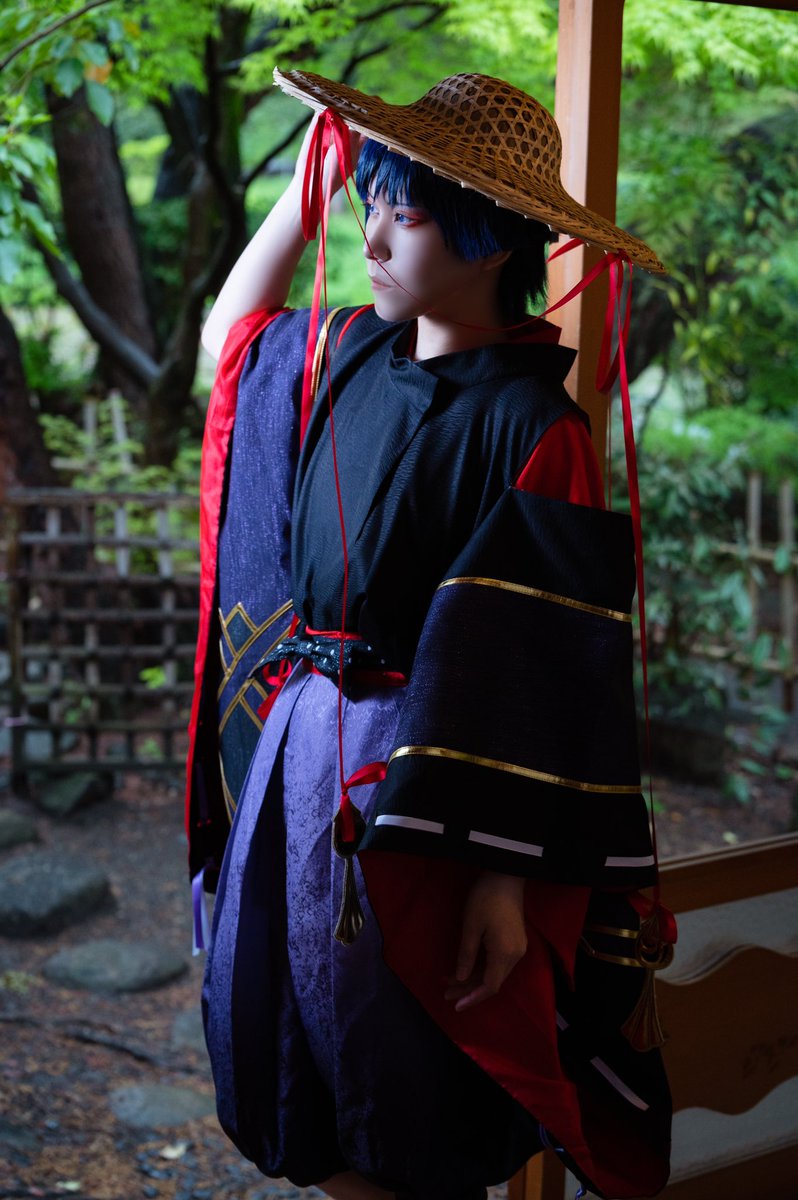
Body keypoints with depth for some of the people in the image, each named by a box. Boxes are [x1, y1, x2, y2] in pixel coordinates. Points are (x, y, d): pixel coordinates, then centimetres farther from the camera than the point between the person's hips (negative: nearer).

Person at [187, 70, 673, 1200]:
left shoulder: (531, 425, -17)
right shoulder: (348, 355, 3)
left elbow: (548, 682, -19)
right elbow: (231, 331, 26)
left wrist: (503, 880, -21)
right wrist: (308, 182, 14)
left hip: (417, 776, -7)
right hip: (295, 739, 7)